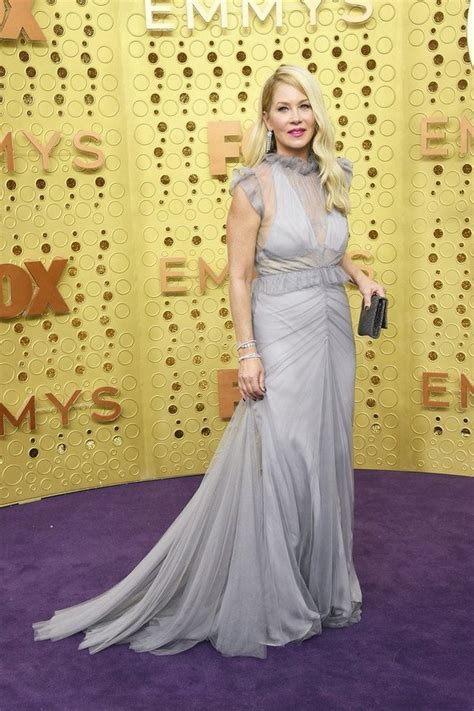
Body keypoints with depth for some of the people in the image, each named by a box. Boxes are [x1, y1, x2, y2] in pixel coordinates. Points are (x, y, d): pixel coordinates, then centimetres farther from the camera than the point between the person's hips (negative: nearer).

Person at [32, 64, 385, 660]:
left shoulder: (332, 177, 8)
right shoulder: (254, 186, -10)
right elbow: (239, 276, -10)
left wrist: (360, 276, 3)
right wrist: (247, 353, -15)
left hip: (333, 331, 6)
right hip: (282, 334, -6)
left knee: (326, 456, 12)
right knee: (276, 461, -3)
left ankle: (321, 583, 30)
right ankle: (269, 599, 15)